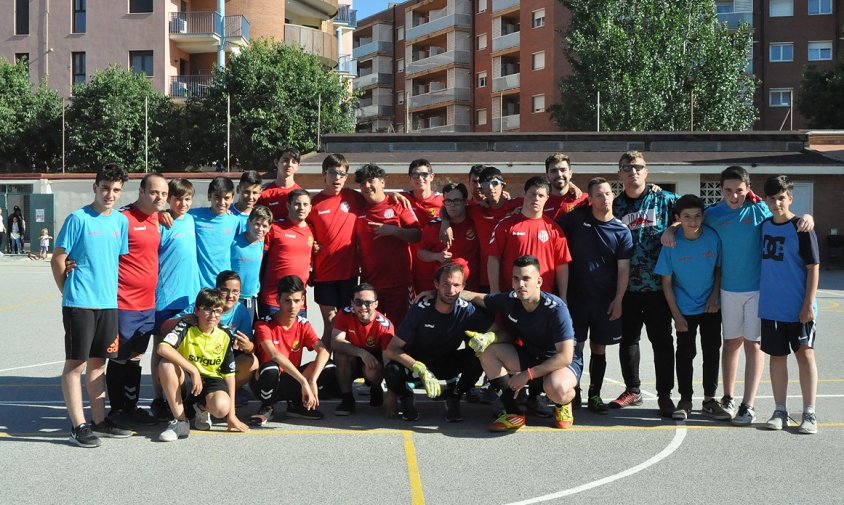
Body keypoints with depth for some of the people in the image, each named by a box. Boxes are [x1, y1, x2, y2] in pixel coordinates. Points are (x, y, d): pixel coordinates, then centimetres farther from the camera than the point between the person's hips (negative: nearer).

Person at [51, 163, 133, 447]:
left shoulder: (121, 221, 9)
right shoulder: (78, 219, -8)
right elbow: (58, 260, -5)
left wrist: (111, 291, 13)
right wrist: (70, 292, 3)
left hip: (108, 303, 6)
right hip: (79, 304, -6)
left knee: (98, 362, 14)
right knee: (75, 363, 0)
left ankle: (99, 421, 21)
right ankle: (79, 426, 5)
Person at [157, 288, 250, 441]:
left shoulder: (225, 337, -4)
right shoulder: (186, 328, -11)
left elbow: (229, 375, 0)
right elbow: (162, 348, -31)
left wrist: (231, 415, -5)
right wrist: (194, 371, -33)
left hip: (212, 380, 1)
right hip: (186, 379, -1)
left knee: (222, 407, -34)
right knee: (166, 364, -33)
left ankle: (203, 408, 9)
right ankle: (180, 421, -20)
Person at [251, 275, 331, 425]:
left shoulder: (303, 325, -3)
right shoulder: (264, 324, -16)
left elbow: (323, 351, -19)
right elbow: (274, 355, -32)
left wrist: (312, 381, -37)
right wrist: (304, 381, -40)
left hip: (290, 382, 4)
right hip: (266, 381, -3)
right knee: (270, 368, -39)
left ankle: (296, 404, 2)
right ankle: (267, 407, -8)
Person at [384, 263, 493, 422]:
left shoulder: (467, 311, -18)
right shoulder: (420, 309, -22)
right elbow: (391, 350, -25)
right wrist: (421, 369, -41)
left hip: (447, 365, 2)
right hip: (416, 362, -2)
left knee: (478, 358, -28)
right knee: (392, 371, -35)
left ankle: (453, 397, 0)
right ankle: (406, 398, 3)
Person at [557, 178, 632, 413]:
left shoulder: (622, 231, 0)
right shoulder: (577, 217, -1)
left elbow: (623, 269, 0)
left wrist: (618, 300, -7)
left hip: (606, 300, 1)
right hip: (576, 296, 0)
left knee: (599, 347, 8)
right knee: (576, 346, 1)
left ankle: (594, 395, 19)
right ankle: (573, 392, 14)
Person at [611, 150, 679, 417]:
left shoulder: (664, 200, 1)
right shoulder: (615, 205, 7)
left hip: (658, 285, -2)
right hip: (626, 286, 3)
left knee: (662, 340, 3)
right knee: (627, 339, 11)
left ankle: (664, 395, 12)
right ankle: (632, 390, 25)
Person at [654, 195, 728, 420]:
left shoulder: (713, 237, -13)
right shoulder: (672, 243, -15)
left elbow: (719, 268, 4)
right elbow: (667, 281, -9)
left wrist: (714, 296, -6)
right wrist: (676, 315, -9)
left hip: (710, 307, 2)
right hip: (684, 308, -2)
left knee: (712, 351, 7)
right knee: (685, 353, 3)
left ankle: (710, 399, 19)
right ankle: (685, 400, 15)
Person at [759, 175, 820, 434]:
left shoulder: (801, 228, -9)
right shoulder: (764, 225, 6)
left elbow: (813, 267, -10)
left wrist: (808, 304, -14)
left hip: (799, 308, -5)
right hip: (771, 306, 5)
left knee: (805, 354, 0)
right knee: (777, 356, 9)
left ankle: (809, 414, 6)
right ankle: (780, 411, 18)